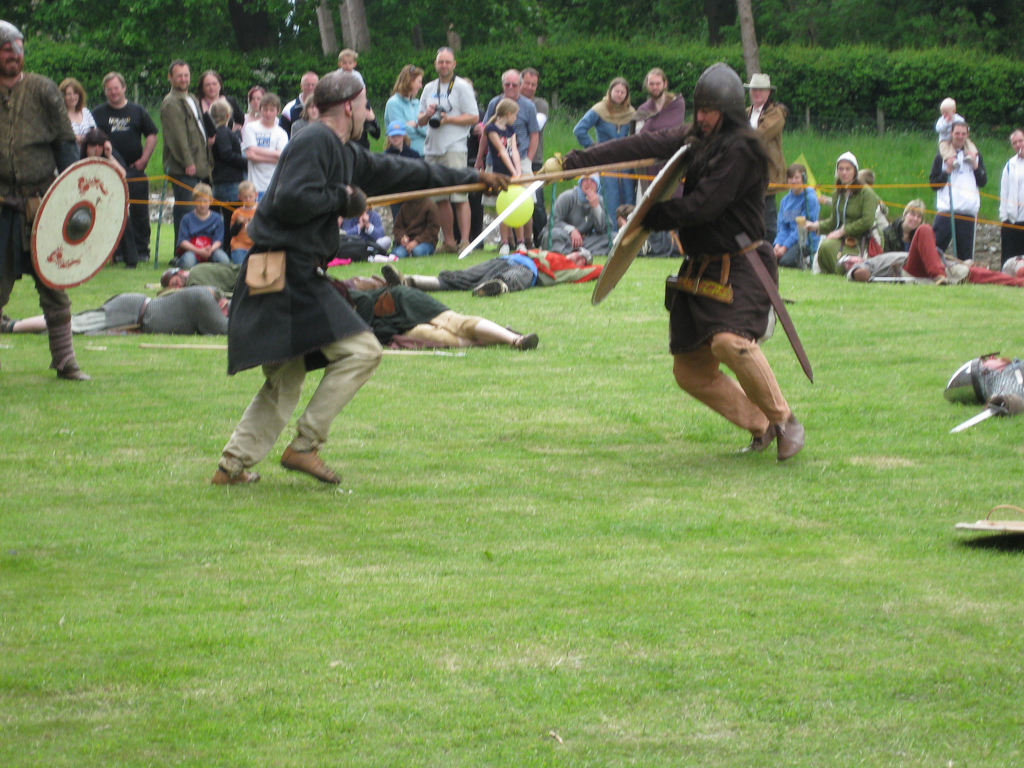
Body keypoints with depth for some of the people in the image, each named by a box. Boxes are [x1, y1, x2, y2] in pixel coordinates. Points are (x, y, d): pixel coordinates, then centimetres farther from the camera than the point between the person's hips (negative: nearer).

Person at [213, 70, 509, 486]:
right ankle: (304, 447, -8)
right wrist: (341, 198, -11)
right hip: (287, 275, -10)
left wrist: (472, 178, 32)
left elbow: (402, 172, 27)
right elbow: (290, 201, -24)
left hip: (295, 276, 10)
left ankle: (232, 465, 16)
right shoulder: (315, 143, -12)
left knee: (286, 380, 15)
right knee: (360, 351, -11)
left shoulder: (346, 154, 19)